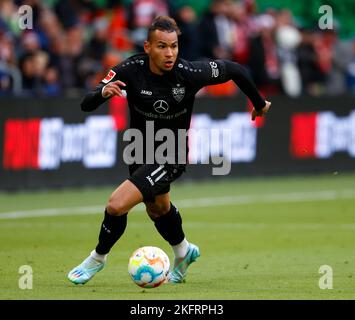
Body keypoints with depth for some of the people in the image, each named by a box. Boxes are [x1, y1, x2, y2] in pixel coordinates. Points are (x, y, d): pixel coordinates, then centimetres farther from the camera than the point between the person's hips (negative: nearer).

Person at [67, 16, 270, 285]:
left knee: (117, 205, -20)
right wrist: (103, 92, -48)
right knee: (157, 210, 29)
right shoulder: (131, 70, -22)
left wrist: (259, 103, 4)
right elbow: (86, 105, -25)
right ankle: (183, 252, 60)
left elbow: (234, 70, -10)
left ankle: (98, 258, 8)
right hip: (140, 151, 5)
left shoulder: (189, 73, -27)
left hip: (171, 157, -4)